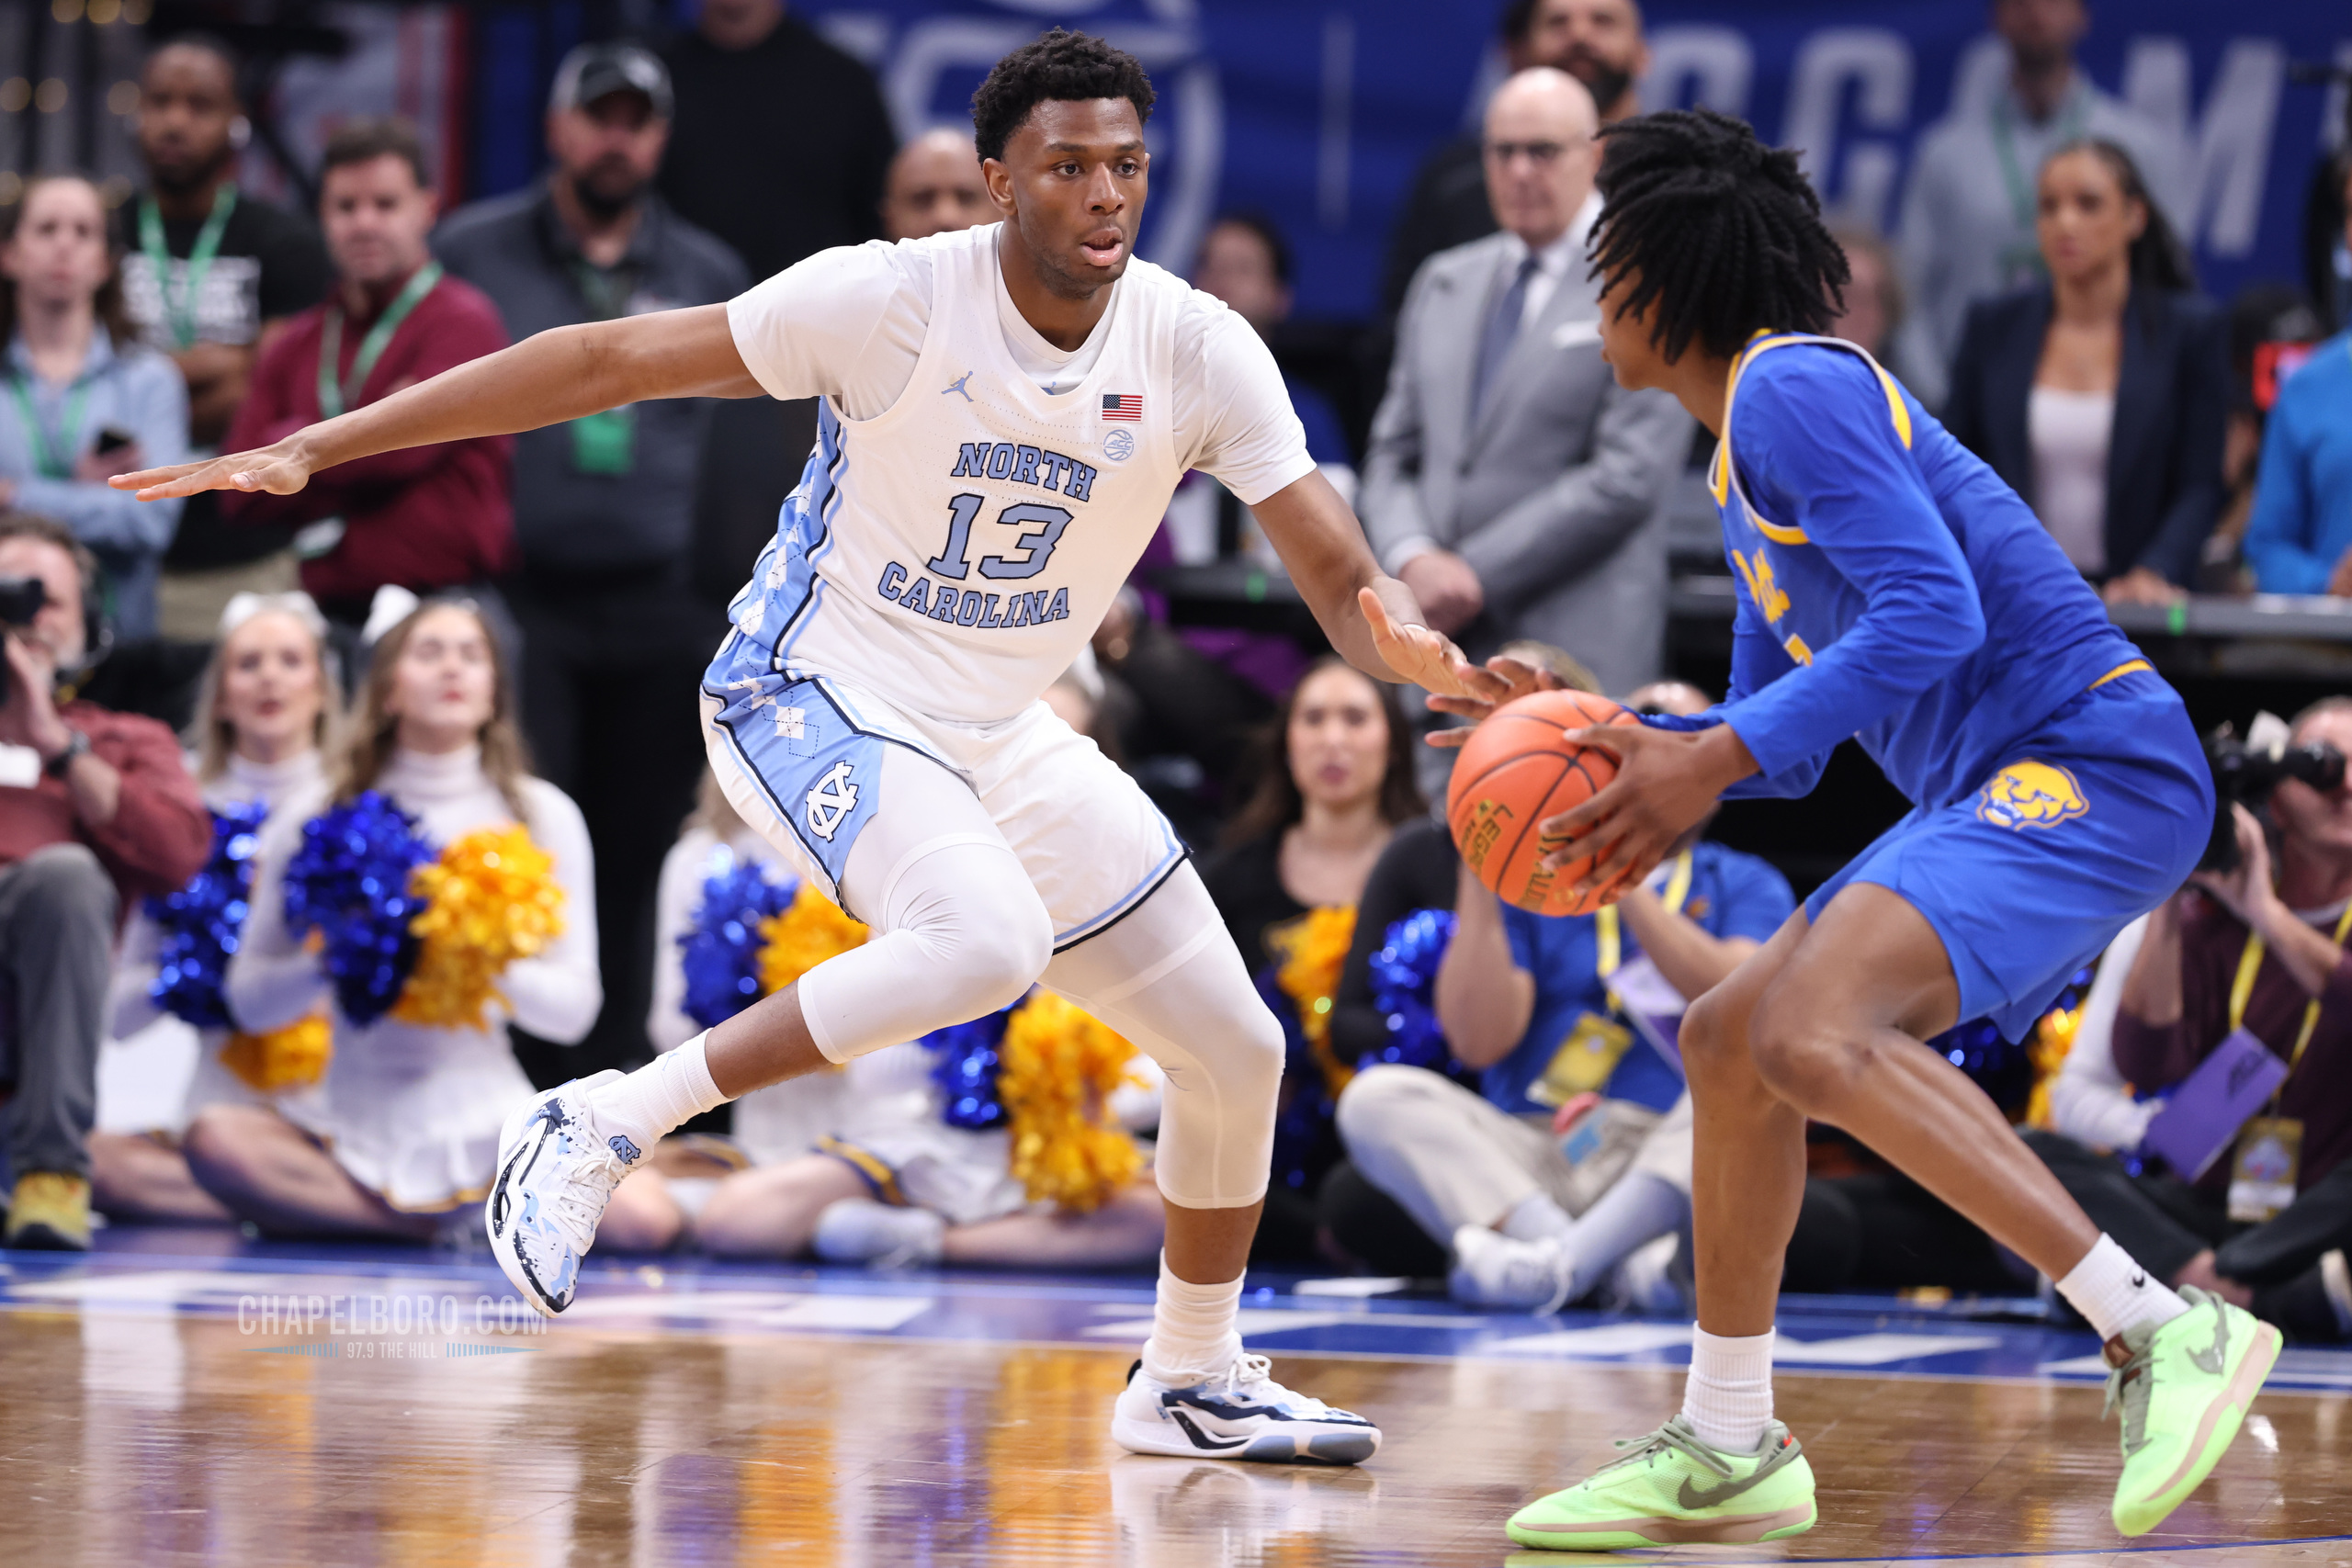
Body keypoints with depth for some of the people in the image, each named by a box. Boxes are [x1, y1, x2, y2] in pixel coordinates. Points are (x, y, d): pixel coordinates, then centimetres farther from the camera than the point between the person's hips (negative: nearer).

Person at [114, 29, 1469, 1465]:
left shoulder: (1199, 349, -8)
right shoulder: (895, 300, -20)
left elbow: (1342, 575, -8)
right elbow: (612, 359, -17)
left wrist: (1412, 645, -34)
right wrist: (316, 447, -19)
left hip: (1001, 738, 6)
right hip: (816, 698, -6)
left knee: (1238, 1050, 6)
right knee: (988, 939, -36)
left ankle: (1192, 1385, 29)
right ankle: (601, 1128, -23)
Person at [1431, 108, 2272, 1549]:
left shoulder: (1792, 385, -9)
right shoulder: (1751, 453, 23)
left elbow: (1930, 614, -21)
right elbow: (1778, 731, 28)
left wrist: (1718, 763, -19)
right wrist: (1614, 740, 11)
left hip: (2092, 764, -11)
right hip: (2010, 790, 11)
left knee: (1810, 1034, -28)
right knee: (1732, 1041, 15)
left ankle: (2168, 1333, -29)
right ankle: (1726, 1453, 23)